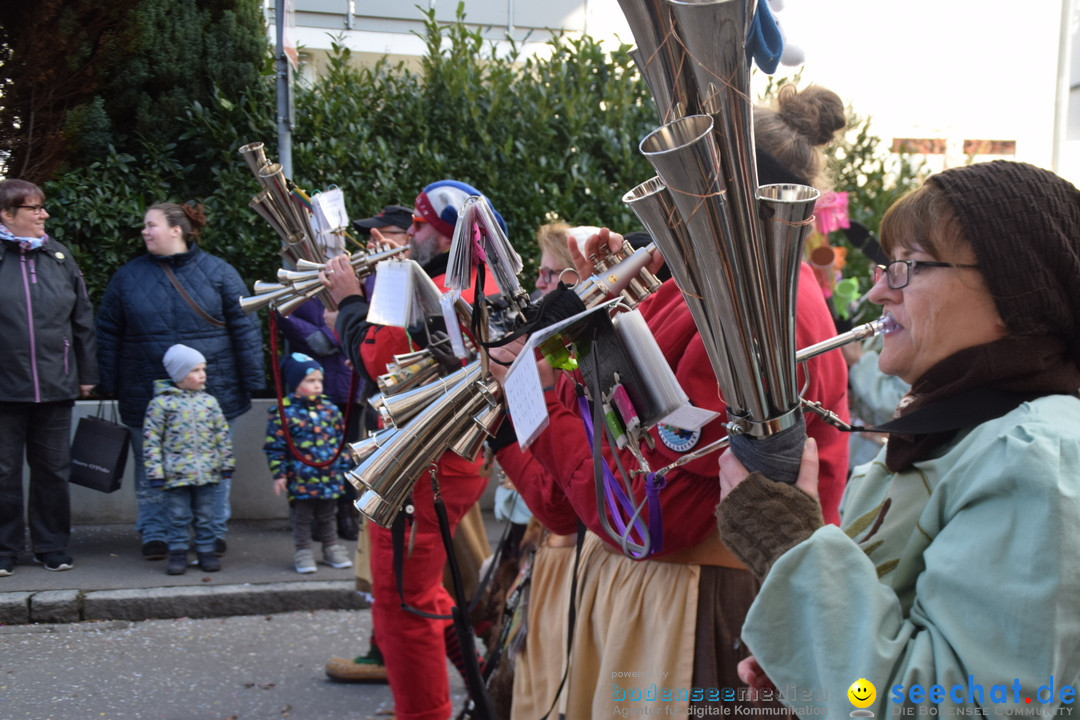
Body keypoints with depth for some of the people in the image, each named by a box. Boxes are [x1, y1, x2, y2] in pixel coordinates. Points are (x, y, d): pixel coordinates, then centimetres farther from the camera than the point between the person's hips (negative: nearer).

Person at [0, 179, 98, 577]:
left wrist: (87, 373, 8)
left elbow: (83, 318, 11)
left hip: (55, 385, 3)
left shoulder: (59, 256, 7)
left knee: (53, 469, 10)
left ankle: (52, 545, 22)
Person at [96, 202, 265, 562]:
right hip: (146, 394, 2)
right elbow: (108, 333, 9)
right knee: (152, 470, 8)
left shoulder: (217, 272, -1)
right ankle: (154, 535, 20)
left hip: (212, 393, -1)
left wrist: (252, 380, -4)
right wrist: (109, 385, 4)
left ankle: (214, 532, 20)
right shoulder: (128, 276, 5)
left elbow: (244, 327, 0)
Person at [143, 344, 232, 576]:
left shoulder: (209, 401, 6)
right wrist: (155, 472, -9)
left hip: (207, 474, 3)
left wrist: (226, 464, 10)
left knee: (205, 516, 10)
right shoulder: (161, 403, -7)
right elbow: (151, 439, -6)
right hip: (176, 476, -3)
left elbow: (222, 434, 12)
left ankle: (206, 551, 21)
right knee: (179, 517, 4)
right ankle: (178, 553, 15)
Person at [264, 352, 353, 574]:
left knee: (328, 515, 17)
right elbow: (275, 447, -8)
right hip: (300, 479, -4)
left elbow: (341, 440, 12)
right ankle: (303, 552, 18)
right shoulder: (283, 412, -11)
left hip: (330, 477, 4)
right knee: (302, 516, 7)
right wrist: (279, 474, -9)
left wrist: (344, 467, 12)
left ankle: (331, 548, 29)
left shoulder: (330, 409, 4)